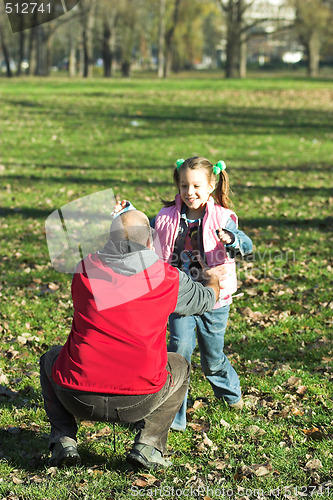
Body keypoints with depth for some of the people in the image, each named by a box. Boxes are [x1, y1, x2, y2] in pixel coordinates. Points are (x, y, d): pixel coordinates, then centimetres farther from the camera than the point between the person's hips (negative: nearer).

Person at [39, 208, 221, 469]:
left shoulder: (85, 269, 3)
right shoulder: (166, 277, -3)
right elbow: (206, 300, 17)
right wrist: (212, 281, 43)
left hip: (77, 399, 1)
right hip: (138, 403, -1)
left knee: (51, 358, 34)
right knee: (180, 366, 30)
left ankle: (63, 440, 15)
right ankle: (147, 445, 12)